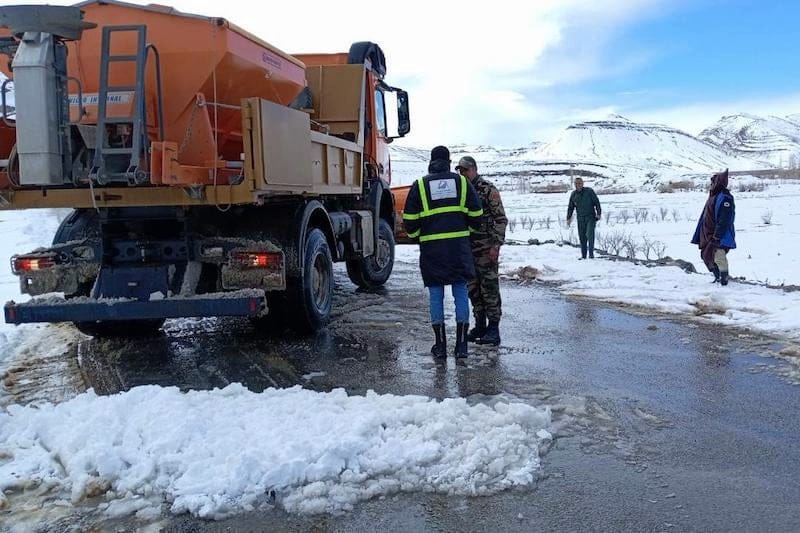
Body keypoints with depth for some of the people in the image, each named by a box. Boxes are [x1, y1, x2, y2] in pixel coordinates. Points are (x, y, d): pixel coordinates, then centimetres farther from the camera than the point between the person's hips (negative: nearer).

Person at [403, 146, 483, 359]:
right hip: (459, 245, 1)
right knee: (460, 292, 6)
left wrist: (418, 237, 19)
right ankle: (461, 345, 6)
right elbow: (476, 215, 9)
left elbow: (410, 221, 2)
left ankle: (440, 344, 7)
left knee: (436, 294, 5)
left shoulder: (420, 185, 4)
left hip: (431, 247, -1)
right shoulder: (462, 182, 8)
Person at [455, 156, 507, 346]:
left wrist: (496, 245, -17)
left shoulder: (488, 189, -6)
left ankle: (493, 329, 0)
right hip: (467, 248, 7)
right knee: (473, 288, 10)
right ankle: (480, 325, 19)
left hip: (486, 249, -7)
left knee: (489, 288, -4)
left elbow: (501, 219, -10)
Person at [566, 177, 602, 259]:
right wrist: (568, 218, 2)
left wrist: (598, 213, -10)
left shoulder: (589, 191, -4)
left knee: (590, 235, -17)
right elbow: (570, 207, 12)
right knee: (582, 237, 3)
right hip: (580, 219, 4)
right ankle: (583, 255, 10)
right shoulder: (573, 194, 6)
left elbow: (597, 202, -2)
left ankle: (591, 254, -15)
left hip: (591, 217, -4)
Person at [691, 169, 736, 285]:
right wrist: (700, 236, 18)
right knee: (706, 256, 15)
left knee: (719, 258, -12)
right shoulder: (713, 196, 14)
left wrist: (717, 236, -24)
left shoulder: (725, 198, -15)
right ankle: (717, 277, 28)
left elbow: (724, 220, -21)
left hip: (720, 236, -10)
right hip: (708, 235, 10)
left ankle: (724, 279, 1)